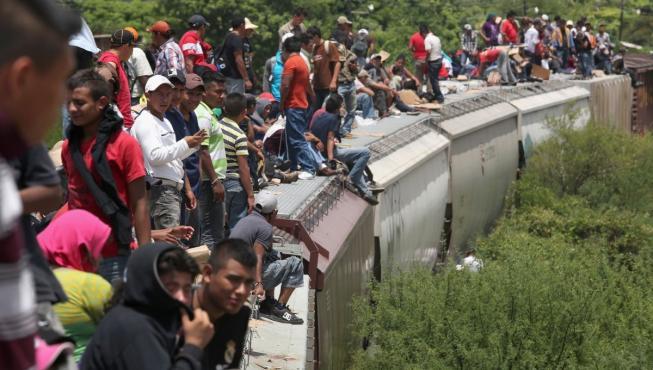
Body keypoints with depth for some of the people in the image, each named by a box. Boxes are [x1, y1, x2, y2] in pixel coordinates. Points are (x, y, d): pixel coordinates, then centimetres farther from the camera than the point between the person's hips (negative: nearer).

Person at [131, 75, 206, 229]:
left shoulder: (166, 122, 23)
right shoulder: (145, 122, -8)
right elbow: (155, 156, -19)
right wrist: (186, 144, -16)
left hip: (173, 190, 10)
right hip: (160, 190, -10)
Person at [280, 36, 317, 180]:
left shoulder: (290, 62, -13)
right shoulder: (302, 62, 16)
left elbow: (285, 85, -19)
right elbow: (307, 85, 21)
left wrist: (282, 103, -8)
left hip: (293, 105, -10)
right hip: (301, 104, 10)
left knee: (297, 139, -11)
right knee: (292, 137, 15)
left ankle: (308, 169, -15)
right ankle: (294, 166, 20)